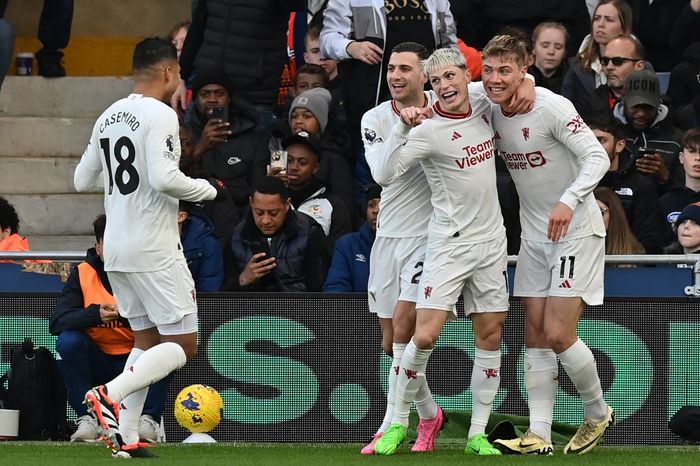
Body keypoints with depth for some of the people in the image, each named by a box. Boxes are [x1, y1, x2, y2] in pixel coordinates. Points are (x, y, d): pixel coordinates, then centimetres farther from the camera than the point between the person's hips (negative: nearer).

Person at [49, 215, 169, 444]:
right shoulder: (83, 273, -4)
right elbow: (56, 323, -16)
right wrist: (95, 314, -31)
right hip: (98, 363, 1)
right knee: (68, 341, -27)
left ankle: (148, 419, -17)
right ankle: (87, 419, -18)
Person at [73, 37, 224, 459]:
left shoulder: (108, 118, 11)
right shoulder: (160, 115, -13)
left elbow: (83, 180, 17)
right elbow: (164, 178, -24)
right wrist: (210, 189, -8)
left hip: (116, 249, 8)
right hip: (154, 249, -8)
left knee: (147, 341, 16)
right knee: (182, 345, -3)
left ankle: (126, 436, 8)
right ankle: (110, 394, -20)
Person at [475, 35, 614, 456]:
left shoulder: (552, 107, -19)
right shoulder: (492, 112, 1)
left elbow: (598, 157, -20)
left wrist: (569, 201, -35)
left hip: (576, 231, -7)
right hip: (534, 236, 7)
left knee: (558, 334, -11)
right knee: (536, 335, 2)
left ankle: (598, 413, 12)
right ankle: (539, 437, 2)